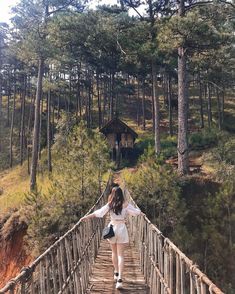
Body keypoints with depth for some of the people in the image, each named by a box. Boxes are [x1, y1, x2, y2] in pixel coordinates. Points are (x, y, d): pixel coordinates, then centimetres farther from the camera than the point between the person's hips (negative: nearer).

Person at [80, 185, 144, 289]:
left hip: (112, 228, 1)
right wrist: (143, 214, 24)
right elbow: (136, 211, 4)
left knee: (114, 252, 21)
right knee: (120, 254, 1)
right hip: (121, 229, -1)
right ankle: (119, 279, -8)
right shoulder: (125, 204, -5)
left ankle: (116, 274, 31)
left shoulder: (110, 205, -5)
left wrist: (86, 217, -3)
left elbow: (98, 212, -9)